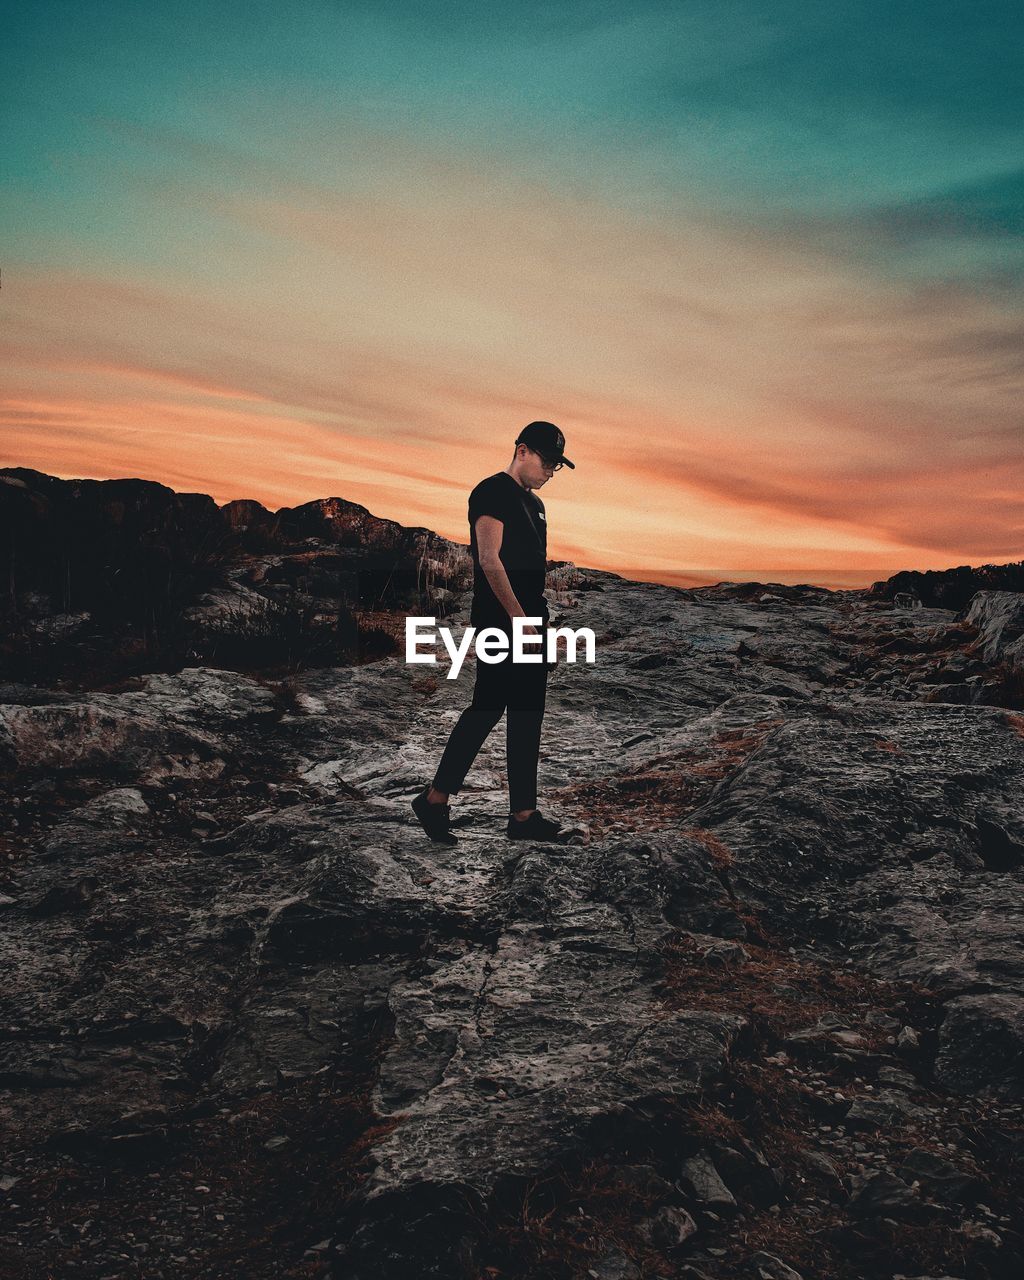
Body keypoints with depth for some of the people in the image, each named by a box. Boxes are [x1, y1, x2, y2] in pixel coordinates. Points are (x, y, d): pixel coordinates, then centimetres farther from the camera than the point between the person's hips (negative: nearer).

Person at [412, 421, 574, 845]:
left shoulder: (534, 503, 21)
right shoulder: (492, 491, -7)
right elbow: (489, 559, -16)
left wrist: (540, 621, 19)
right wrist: (521, 619, -21)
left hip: (530, 624, 9)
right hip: (499, 623, -9)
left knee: (527, 718, 7)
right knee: (487, 707, -8)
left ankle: (523, 815, 12)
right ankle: (435, 799, 3)